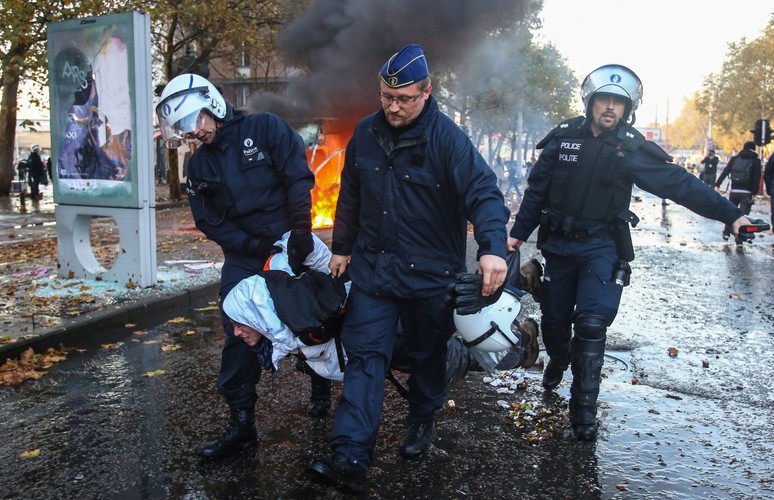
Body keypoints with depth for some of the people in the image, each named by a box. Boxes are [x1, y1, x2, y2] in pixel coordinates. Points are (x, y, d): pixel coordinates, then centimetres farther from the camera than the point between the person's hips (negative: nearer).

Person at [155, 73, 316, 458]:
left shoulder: (264, 129, -7)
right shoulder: (199, 167, 7)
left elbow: (299, 178, -13)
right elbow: (209, 223, 2)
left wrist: (300, 233, -18)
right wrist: (251, 246, -13)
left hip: (290, 244, -3)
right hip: (243, 259, 4)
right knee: (239, 336, -1)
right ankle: (241, 423, 10)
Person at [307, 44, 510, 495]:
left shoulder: (447, 137, -13)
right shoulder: (366, 133, 3)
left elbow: (482, 191, -23)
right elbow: (351, 196, 14)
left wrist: (493, 247, -39)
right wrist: (342, 248, 17)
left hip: (431, 272, -3)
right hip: (373, 268, 4)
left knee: (428, 354, 15)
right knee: (365, 356, -3)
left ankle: (423, 421, 41)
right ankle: (351, 459, -3)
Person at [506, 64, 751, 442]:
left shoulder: (631, 149, -5)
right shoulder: (563, 138, -1)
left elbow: (679, 183, -9)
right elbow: (536, 189, 5)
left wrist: (730, 214, -15)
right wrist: (518, 232, 8)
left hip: (601, 246, -2)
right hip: (558, 243, 2)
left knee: (592, 324, -12)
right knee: (554, 319, 10)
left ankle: (584, 409, 1)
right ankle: (558, 359, 45)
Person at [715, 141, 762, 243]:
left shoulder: (735, 158, 7)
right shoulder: (756, 160, -1)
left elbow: (725, 172, 2)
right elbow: (757, 177, -8)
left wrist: (718, 184, 3)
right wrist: (754, 192, -8)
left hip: (734, 191, 3)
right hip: (747, 192, -3)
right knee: (743, 214, -3)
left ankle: (726, 233, 23)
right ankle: (739, 237, -9)